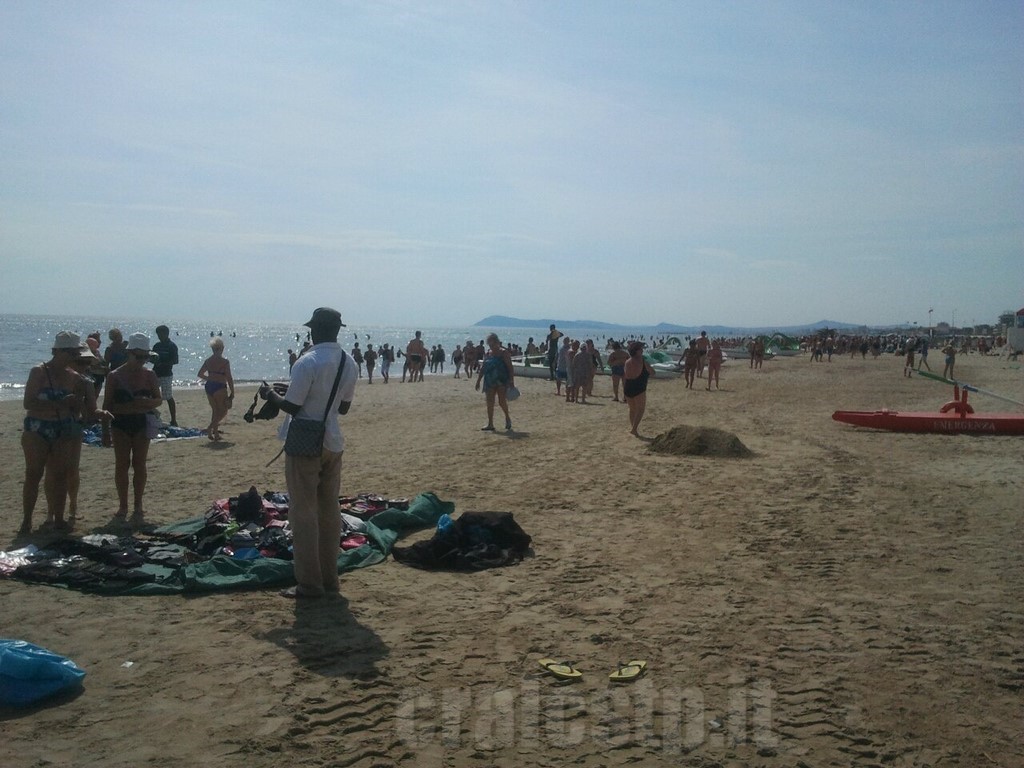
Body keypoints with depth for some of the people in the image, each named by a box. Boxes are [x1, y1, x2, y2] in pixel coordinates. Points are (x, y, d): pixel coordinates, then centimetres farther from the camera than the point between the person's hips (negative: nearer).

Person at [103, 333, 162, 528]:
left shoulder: (149, 375, 1)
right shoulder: (115, 376, -5)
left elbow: (158, 399, 9)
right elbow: (107, 406, -3)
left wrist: (147, 404, -14)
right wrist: (127, 408, -20)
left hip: (141, 425, 1)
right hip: (120, 424, -1)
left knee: (139, 464, 3)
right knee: (122, 464, -1)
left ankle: (138, 507, 12)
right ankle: (123, 507, 9)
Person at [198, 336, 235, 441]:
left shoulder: (208, 361, 6)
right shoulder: (225, 362, -11)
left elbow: (200, 374, 12)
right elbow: (229, 379, -12)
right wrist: (232, 392, -5)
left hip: (209, 386, 6)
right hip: (220, 388, -6)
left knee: (215, 410, 17)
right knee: (223, 411, 7)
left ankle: (215, 433, 17)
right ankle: (211, 427, -11)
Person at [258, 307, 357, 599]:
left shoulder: (308, 362, -17)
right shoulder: (349, 363, 5)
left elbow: (291, 406, -13)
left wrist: (271, 395, 5)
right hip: (333, 443, 7)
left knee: (303, 512, 1)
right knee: (329, 511, 12)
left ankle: (309, 582, 5)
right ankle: (329, 578, 20)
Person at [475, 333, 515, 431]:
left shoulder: (504, 353, -5)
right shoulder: (488, 354, 12)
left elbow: (510, 367, -9)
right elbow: (483, 368, 17)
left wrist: (512, 381, -16)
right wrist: (478, 381, 14)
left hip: (501, 381, -6)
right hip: (490, 382, 6)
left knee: (502, 401, -10)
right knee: (490, 404, 2)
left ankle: (507, 418, 16)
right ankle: (490, 425, 7)